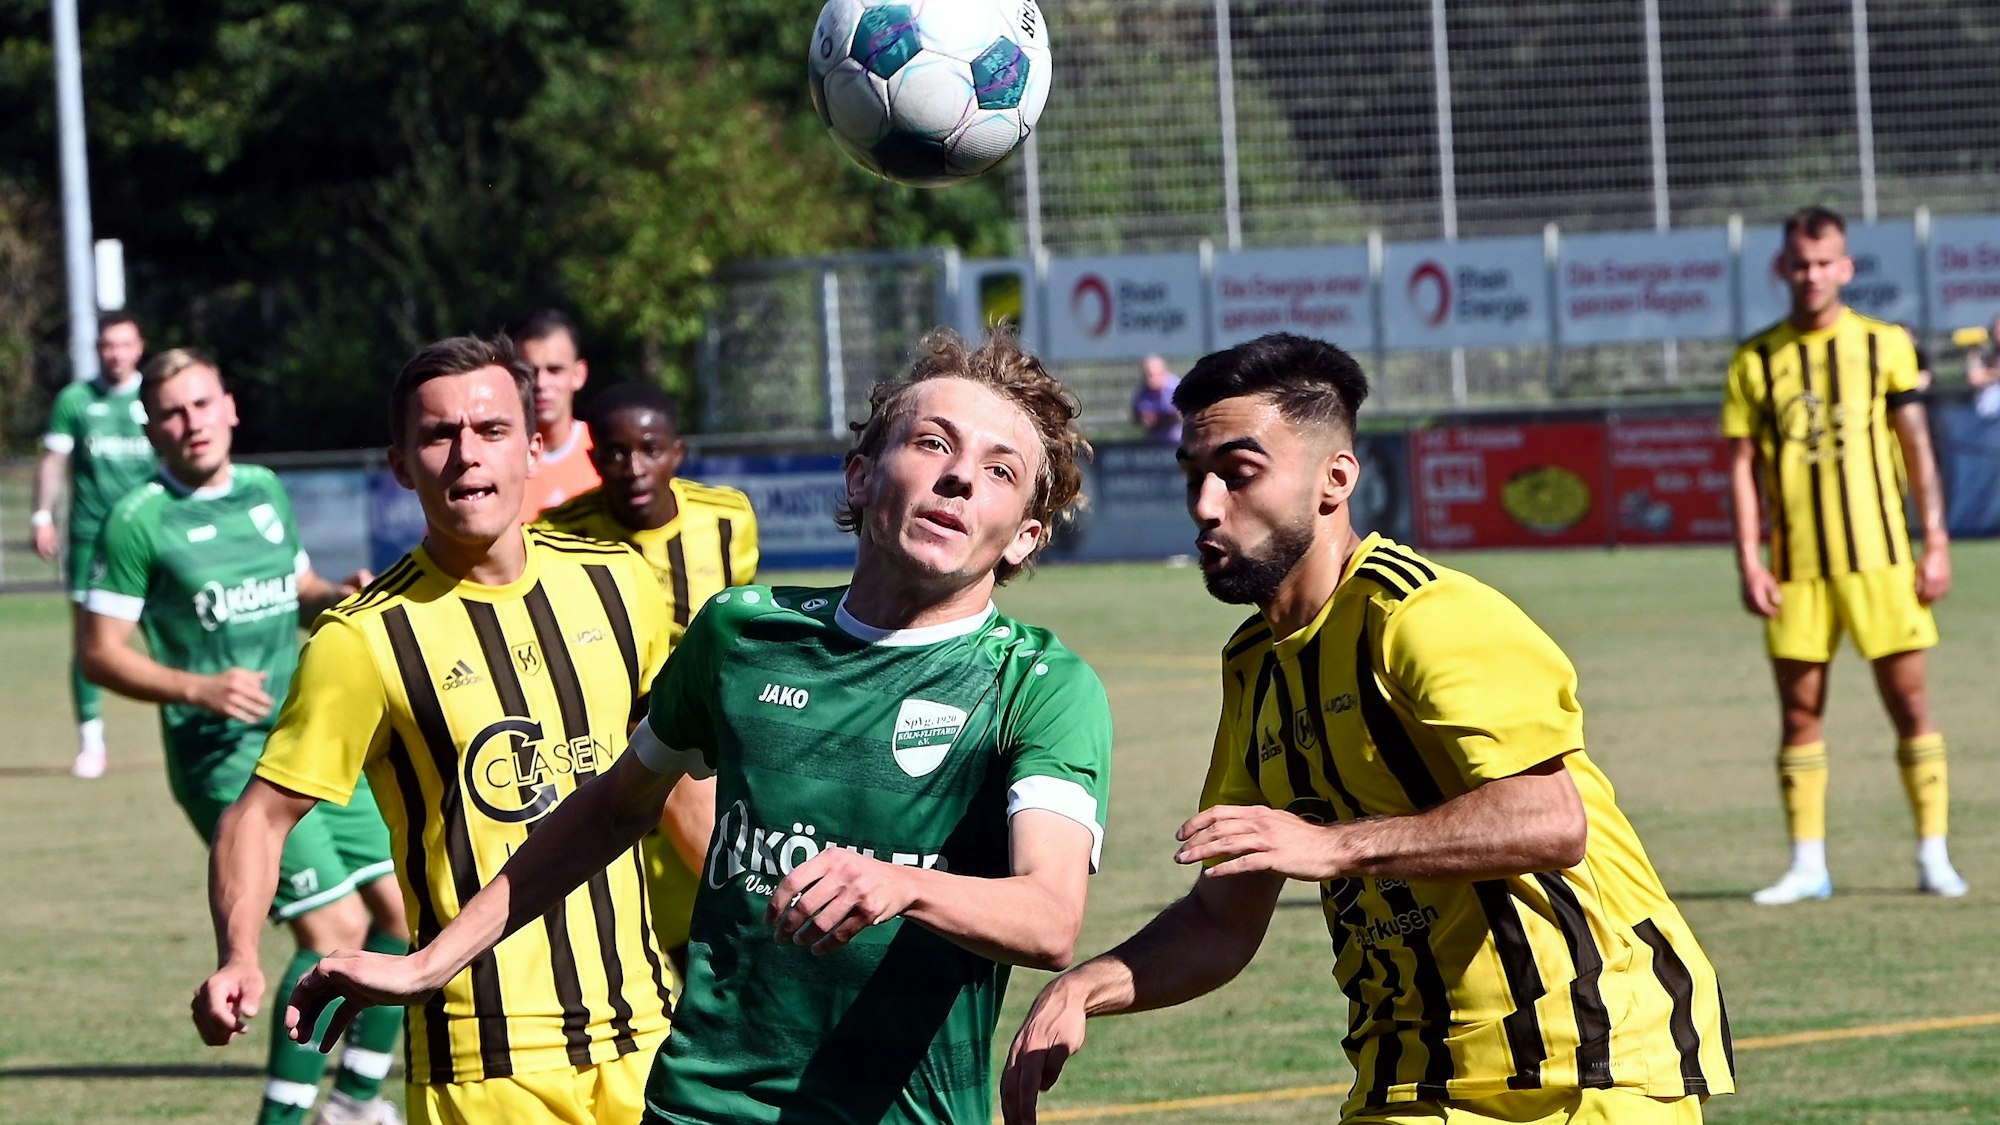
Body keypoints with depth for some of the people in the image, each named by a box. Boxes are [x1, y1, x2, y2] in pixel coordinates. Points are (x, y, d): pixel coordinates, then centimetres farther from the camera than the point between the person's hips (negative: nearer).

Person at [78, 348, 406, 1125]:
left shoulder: (265, 492, 11)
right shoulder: (140, 521, -8)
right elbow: (99, 652, -7)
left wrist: (342, 595, 5)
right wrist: (198, 689, -21)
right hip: (227, 756, -7)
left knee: (403, 907, 4)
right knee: (335, 927, -16)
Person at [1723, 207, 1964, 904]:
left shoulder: (1885, 344, 5)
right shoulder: (1755, 362, 6)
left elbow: (1917, 449, 6)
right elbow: (1743, 467, 6)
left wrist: (1936, 545, 0)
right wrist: (1749, 561, -2)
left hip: (1879, 558, -1)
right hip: (1796, 568, 1)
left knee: (1909, 701, -2)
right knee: (1799, 711, 2)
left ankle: (1934, 855, 5)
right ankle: (1807, 865, 7)